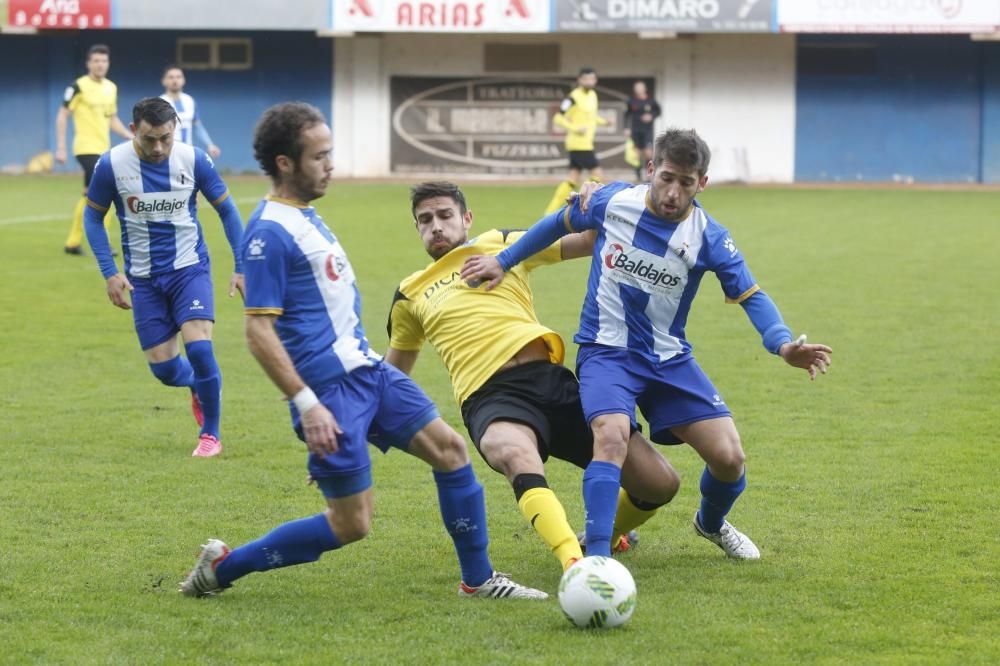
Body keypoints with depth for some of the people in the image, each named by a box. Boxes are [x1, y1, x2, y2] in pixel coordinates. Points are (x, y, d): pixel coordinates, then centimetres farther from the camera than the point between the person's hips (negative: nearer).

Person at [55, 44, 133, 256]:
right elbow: (62, 116, -6)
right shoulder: (79, 86, -9)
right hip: (86, 148, -7)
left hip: (103, 149, 7)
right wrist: (60, 148, -11)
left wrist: (131, 137, 8)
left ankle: (73, 243, 21)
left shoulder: (111, 88, 11)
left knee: (89, 196, 11)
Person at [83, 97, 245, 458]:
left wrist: (241, 267, -4)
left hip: (189, 268, -1)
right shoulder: (111, 165, -14)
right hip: (143, 278, 1)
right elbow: (93, 216, 1)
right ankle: (198, 386, 39)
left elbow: (227, 210, 0)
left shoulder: (194, 160, -12)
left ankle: (210, 435, 1)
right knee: (164, 368, 2)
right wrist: (110, 273, -7)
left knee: (199, 348, -19)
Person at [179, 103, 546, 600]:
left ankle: (477, 579, 17)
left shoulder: (305, 217, 13)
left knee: (449, 448, 6)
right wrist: (306, 403, -24)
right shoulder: (269, 232, -17)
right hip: (330, 387, -9)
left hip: (366, 369, 9)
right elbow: (258, 330, -20)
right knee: (350, 524, -5)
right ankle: (223, 567, 7)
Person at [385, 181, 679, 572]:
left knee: (660, 483, -6)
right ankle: (574, 564, -58)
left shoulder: (502, 244, 20)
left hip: (550, 379, 2)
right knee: (516, 455, -42)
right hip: (490, 400, -2)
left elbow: (591, 241, 19)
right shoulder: (409, 296, 22)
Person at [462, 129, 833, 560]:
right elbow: (559, 224, 10)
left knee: (729, 457, -5)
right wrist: (503, 261, 13)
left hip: (670, 359, 2)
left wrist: (782, 344, -28)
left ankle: (711, 523, 30)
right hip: (605, 352, -2)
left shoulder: (709, 238, -11)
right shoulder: (612, 201, -9)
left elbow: (751, 296, -10)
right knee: (612, 437, -31)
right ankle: (596, 558, -31)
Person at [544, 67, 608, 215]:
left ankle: (552, 210, 10)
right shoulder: (574, 97, -13)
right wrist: (575, 128, -21)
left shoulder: (592, 95, 12)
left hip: (586, 143, 9)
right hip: (579, 143, -9)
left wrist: (603, 121, 9)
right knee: (596, 172, -8)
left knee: (574, 178, 8)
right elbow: (558, 118, -14)